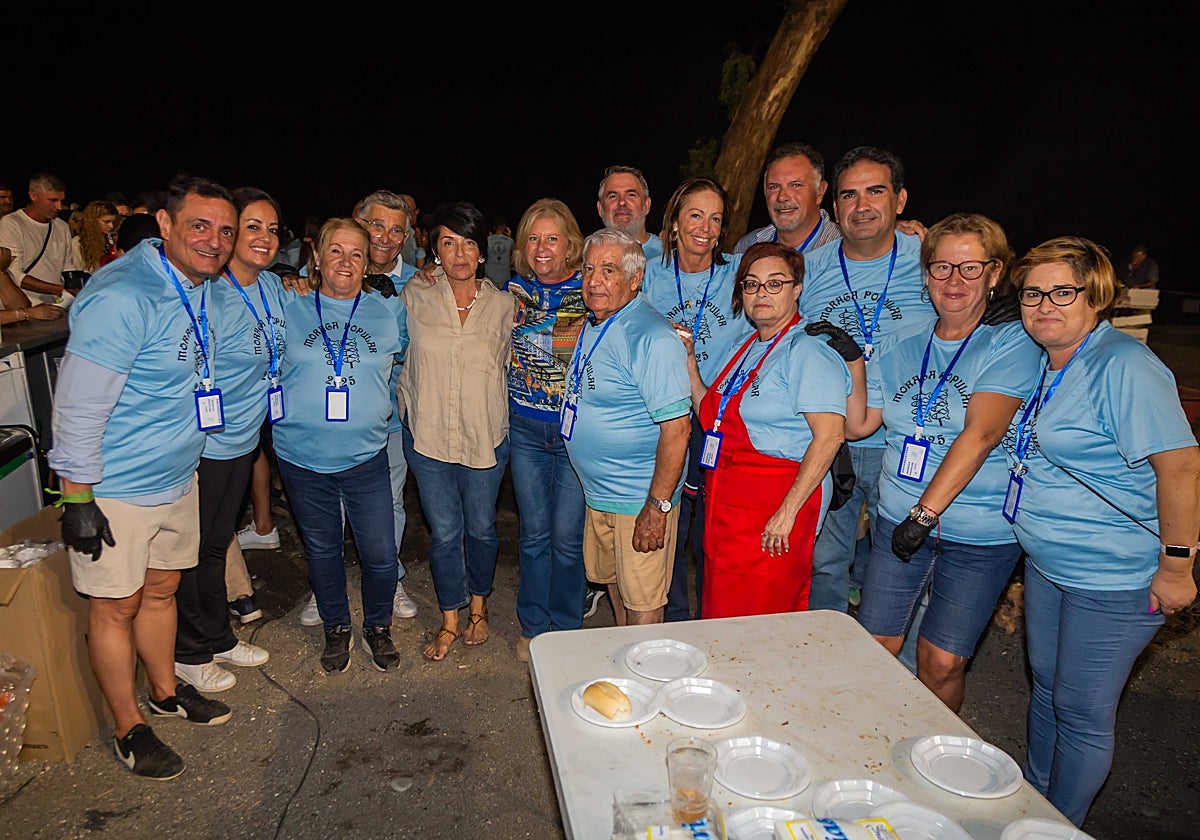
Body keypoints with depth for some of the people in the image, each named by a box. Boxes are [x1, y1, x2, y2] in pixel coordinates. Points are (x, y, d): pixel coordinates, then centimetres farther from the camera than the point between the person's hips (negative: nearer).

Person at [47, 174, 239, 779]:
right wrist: (78, 498, -19)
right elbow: (78, 405, -22)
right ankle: (128, 729, 27)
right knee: (116, 607, 9)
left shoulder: (197, 289, 4)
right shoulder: (123, 298, -24)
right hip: (115, 490, -8)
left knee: (161, 590, 22)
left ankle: (165, 692, 42)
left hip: (178, 478, 8)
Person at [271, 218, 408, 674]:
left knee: (380, 554, 1)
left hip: (366, 455, 0)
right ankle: (336, 627, 37)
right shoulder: (290, 309, 2)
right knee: (322, 549, 15)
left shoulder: (389, 311, 2)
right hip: (303, 457, 1)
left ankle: (378, 627, 28)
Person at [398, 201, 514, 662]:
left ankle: (478, 608, 39)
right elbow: (399, 359, 9)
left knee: (481, 529, 14)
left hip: (485, 437, 1)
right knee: (444, 533, 7)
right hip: (428, 436, 0)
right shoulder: (414, 298, -2)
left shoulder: (504, 304, -1)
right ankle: (449, 622, 28)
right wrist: (410, 409, 4)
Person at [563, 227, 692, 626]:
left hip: (641, 501, -9)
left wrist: (658, 506, -24)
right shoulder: (592, 325, 6)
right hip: (598, 493, 9)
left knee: (642, 604, 4)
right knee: (614, 585, 23)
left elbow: (676, 427, -25)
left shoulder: (652, 338, -23)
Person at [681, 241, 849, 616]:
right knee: (722, 628, 17)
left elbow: (830, 435, -21)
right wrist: (689, 363, 9)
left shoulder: (807, 352, -12)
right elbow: (712, 418, 17)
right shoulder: (749, 349, 14)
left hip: (771, 520, -8)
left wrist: (788, 512, -24)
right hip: (726, 508, 8)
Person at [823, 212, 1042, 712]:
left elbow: (979, 435, -18)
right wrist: (853, 360, -3)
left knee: (942, 662, 4)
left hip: (980, 535, -3)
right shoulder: (899, 345, 7)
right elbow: (858, 425, 8)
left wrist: (925, 513, -23)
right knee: (874, 648, 6)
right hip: (897, 520, 4)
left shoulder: (1012, 342, -7)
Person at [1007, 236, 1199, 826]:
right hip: (1046, 565, 9)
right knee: (1045, 688, 22)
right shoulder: (1045, 363, 7)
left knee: (1082, 712, 7)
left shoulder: (1124, 366, -21)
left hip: (1112, 582, -9)